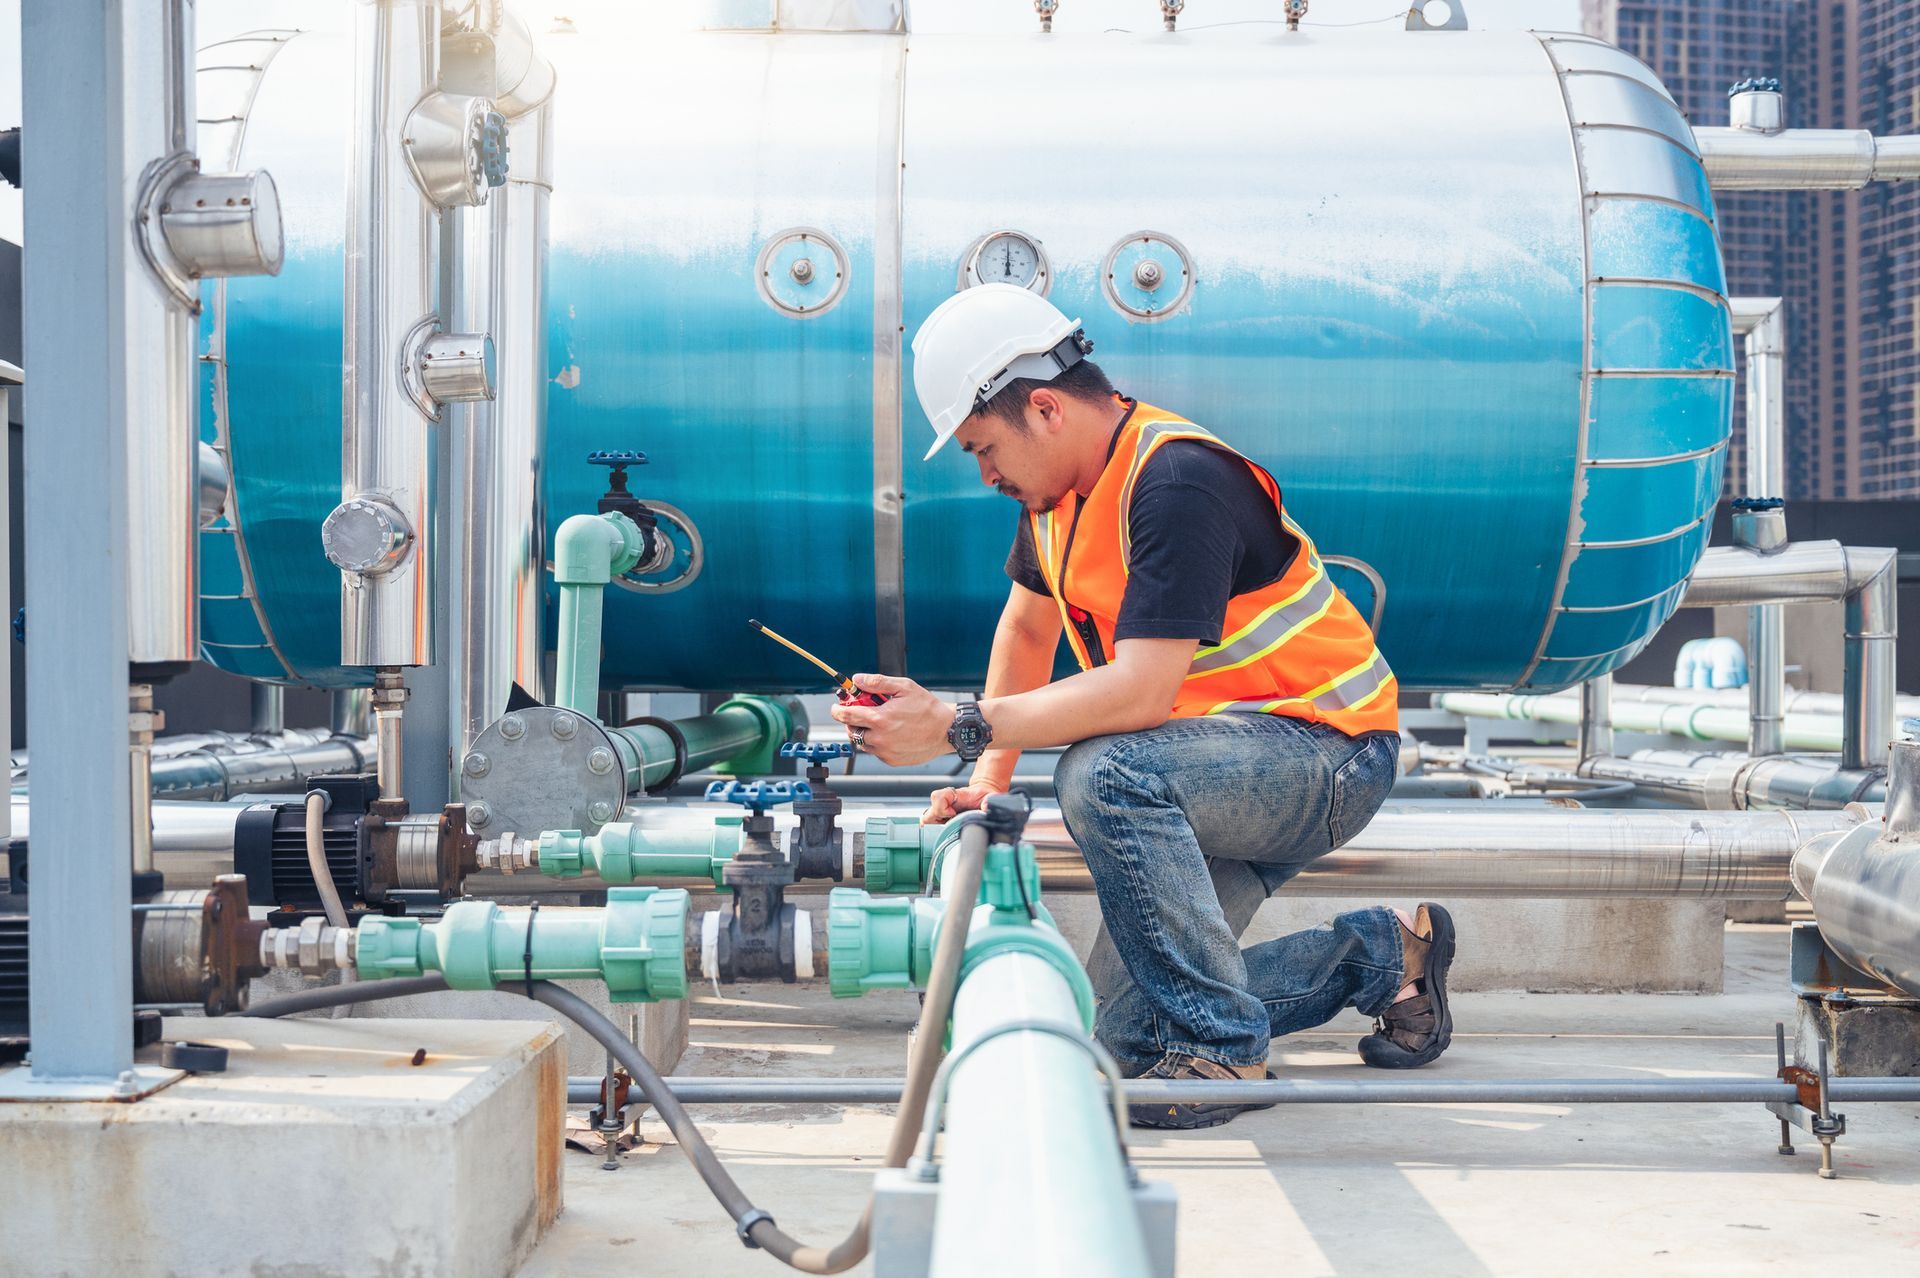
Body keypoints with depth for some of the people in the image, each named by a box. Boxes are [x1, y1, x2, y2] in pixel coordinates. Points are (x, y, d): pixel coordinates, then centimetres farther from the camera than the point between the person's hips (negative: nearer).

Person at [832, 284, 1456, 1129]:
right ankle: (1385, 955, 17)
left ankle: (1223, 1053, -22)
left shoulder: (1177, 481, -25)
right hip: (1213, 772, 10)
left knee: (1105, 774, -37)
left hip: (1326, 751, -9)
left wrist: (957, 728, -31)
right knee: (1121, 1031, 1)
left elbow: (1141, 692, -33)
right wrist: (988, 779, 10)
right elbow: (1028, 626, 20)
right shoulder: (1057, 485, 5)